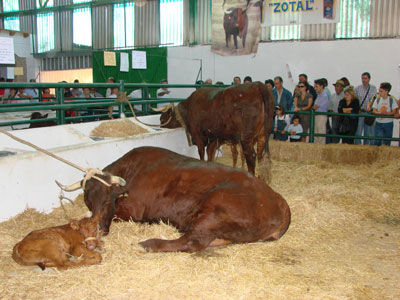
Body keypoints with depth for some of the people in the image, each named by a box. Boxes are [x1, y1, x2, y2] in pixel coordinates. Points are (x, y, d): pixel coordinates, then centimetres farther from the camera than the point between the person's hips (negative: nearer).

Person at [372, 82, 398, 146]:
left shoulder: (392, 100, -4)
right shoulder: (377, 99, 4)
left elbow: (394, 112, -7)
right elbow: (374, 111, 0)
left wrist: (387, 113, -25)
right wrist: (379, 113, -20)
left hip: (388, 124, -1)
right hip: (378, 123, 2)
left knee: (387, 142, 6)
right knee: (377, 141, -5)